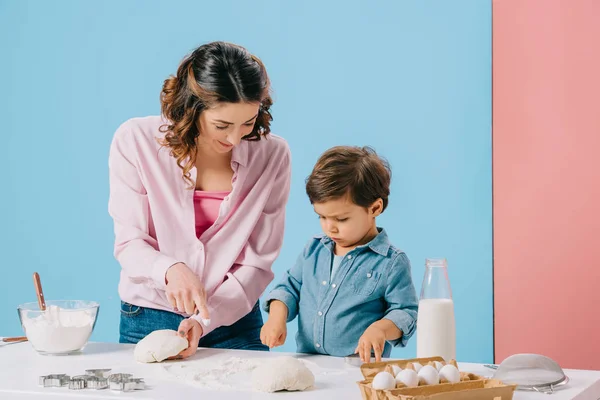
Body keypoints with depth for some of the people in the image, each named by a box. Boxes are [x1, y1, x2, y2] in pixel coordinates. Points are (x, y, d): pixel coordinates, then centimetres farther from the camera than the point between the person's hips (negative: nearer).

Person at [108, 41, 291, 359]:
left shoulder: (272, 155, -8)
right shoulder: (135, 140, -9)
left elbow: (257, 264, -6)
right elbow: (129, 243, -8)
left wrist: (205, 320, -18)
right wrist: (171, 270, -29)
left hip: (233, 321, 0)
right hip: (148, 321, 0)